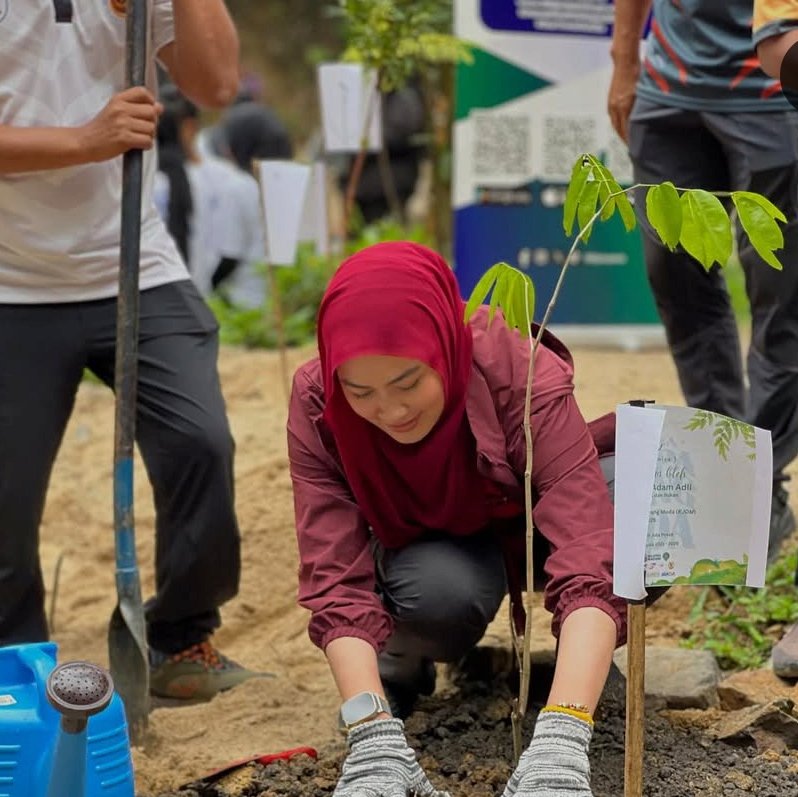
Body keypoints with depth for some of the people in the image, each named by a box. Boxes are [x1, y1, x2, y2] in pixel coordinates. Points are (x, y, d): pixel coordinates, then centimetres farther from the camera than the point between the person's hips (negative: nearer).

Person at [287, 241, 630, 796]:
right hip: (428, 541, 0)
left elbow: (587, 561, -46)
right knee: (440, 593, -36)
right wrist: (375, 738, -49)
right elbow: (337, 579, -34)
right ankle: (402, 666, 0)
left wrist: (560, 742, -59)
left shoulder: (525, 378, -37)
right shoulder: (317, 407, -29)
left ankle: (589, 661, -3)